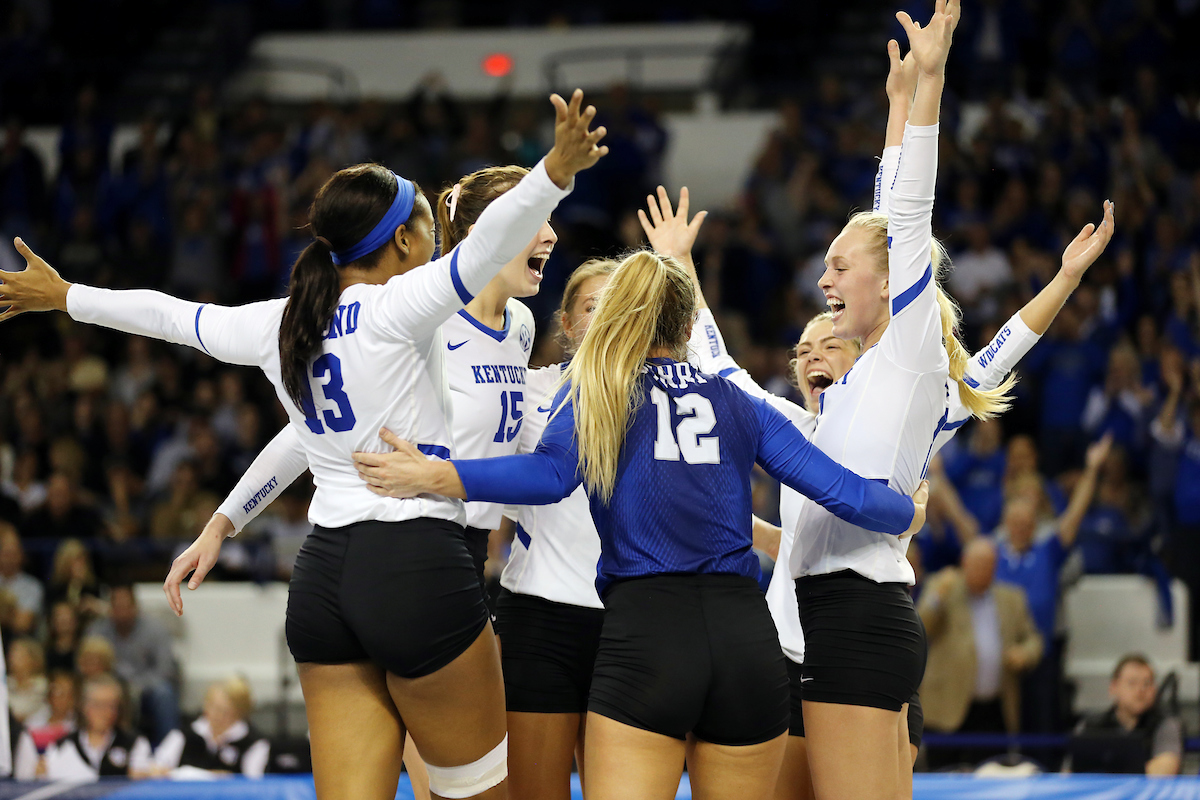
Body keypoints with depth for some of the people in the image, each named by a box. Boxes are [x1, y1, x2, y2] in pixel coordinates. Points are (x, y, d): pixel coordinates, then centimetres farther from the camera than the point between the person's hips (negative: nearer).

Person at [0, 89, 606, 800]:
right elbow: (484, 250, -25)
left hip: (324, 578, 7)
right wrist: (558, 169, -38)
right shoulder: (395, 308, -7)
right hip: (419, 567, -7)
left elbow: (170, 314, 25)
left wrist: (64, 297, 41)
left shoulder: (276, 326, 10)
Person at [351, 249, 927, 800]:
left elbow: (550, 474, -9)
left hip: (645, 629, -3)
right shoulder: (741, 406, 18)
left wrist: (435, 476, -14)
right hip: (746, 632, 3)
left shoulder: (593, 390, 10)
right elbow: (839, 489, 14)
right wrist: (911, 515, 32)